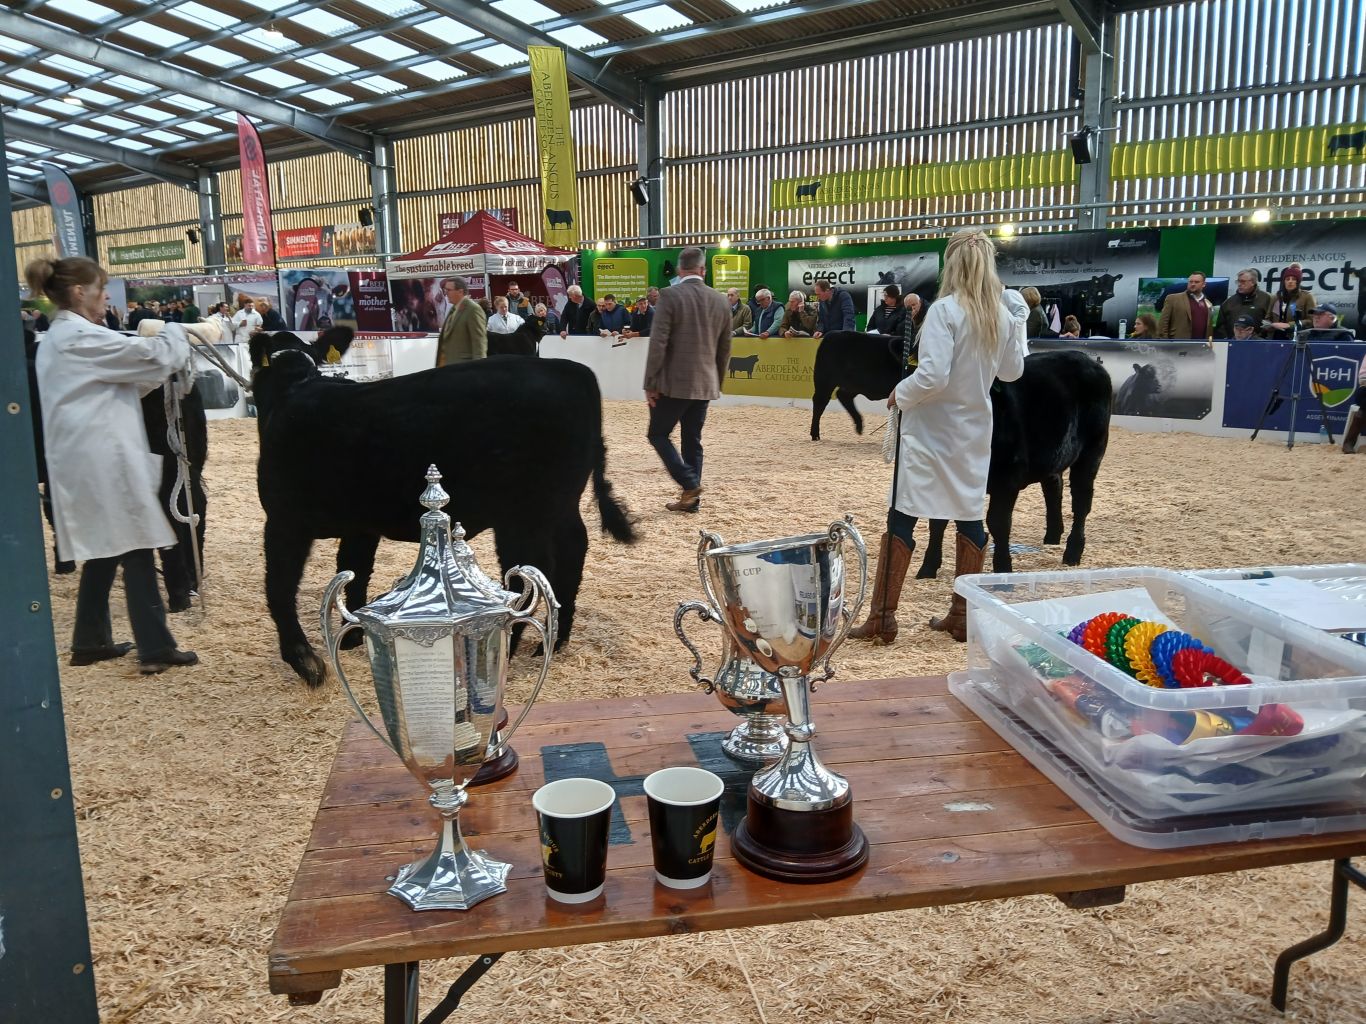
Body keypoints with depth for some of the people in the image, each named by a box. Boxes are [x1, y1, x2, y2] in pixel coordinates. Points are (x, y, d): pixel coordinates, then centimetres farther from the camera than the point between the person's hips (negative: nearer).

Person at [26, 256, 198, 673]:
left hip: (89, 463, 10)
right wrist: (174, 334, 6)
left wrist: (157, 375, 8)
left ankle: (89, 641, 24)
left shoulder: (58, 338, 18)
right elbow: (154, 357, -13)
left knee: (104, 551, 16)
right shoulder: (81, 337, -15)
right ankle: (156, 649, -1)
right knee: (136, 551, -5)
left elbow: (119, 381, 19)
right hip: (103, 464, -10)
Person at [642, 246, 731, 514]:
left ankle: (690, 485, -4)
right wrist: (716, 382, 23)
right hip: (704, 385, 5)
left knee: (658, 434, 8)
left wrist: (650, 384, -9)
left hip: (674, 383, -5)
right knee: (692, 440, 13)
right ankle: (691, 498, 15)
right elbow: (724, 349, 12)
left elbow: (658, 344, -15)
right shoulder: (721, 301, 6)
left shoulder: (670, 296, -11)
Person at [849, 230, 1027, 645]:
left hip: (931, 429, -6)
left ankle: (882, 617, 1)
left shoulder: (946, 310, -16)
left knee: (902, 518, -1)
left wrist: (900, 394, -7)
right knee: (969, 517, 13)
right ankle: (961, 615, 20)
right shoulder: (1004, 315, 2)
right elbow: (1012, 372, 15)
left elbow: (932, 375, -24)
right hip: (973, 428, 6)